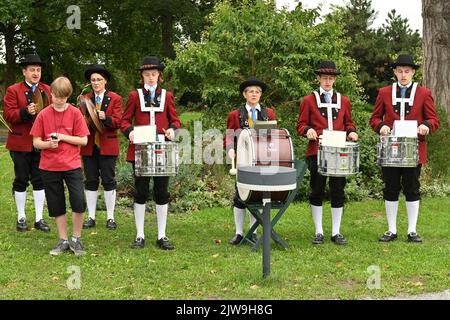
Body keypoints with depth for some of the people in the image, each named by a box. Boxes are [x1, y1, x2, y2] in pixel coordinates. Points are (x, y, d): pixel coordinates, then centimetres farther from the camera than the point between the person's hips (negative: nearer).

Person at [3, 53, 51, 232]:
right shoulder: (13, 90, -1)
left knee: (39, 180, 5)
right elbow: (8, 115, -9)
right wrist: (26, 112, -25)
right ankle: (21, 218, 18)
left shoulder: (47, 90, 10)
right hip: (21, 142, -3)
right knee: (21, 180, 6)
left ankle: (39, 219, 12)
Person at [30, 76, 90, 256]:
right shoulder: (43, 115, 0)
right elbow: (36, 142, 2)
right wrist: (48, 144, -19)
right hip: (49, 167, 2)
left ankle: (76, 239, 7)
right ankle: (63, 241, 23)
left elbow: (83, 140, -4)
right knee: (57, 207, 9)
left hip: (72, 165, -2)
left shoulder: (75, 113, -3)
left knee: (78, 202, -13)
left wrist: (63, 137, -15)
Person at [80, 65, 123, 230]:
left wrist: (105, 118, -24)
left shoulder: (115, 99, 3)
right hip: (89, 146, 3)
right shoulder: (85, 99, 11)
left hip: (107, 146, -2)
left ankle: (110, 218, 9)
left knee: (108, 181, 0)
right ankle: (91, 217, 13)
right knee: (91, 181, 5)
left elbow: (118, 122, -6)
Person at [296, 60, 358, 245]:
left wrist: (351, 132, -4)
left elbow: (348, 123, 18)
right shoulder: (308, 101, 5)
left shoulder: (344, 101, 13)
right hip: (317, 152, -2)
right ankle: (319, 232, 10)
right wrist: (308, 130, -18)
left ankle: (336, 232, 11)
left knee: (338, 192, 3)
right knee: (317, 192, 1)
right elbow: (300, 126, 4)